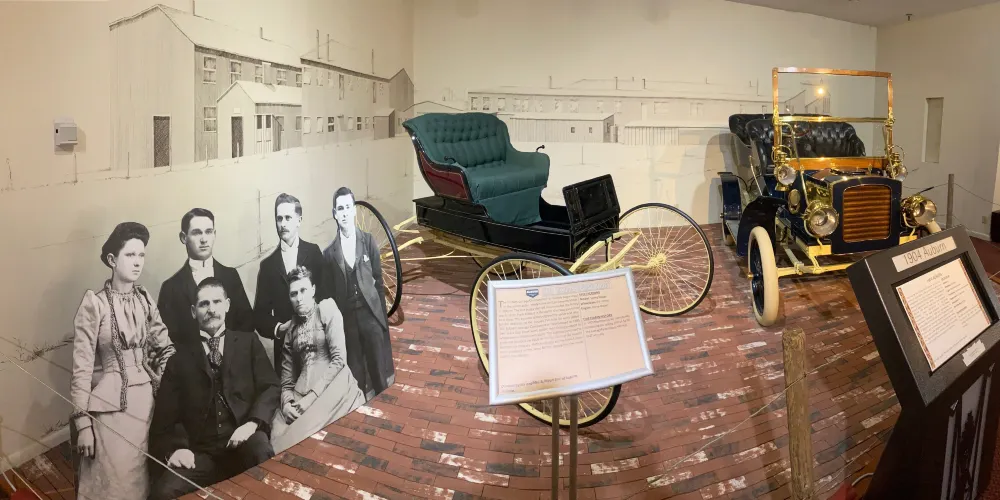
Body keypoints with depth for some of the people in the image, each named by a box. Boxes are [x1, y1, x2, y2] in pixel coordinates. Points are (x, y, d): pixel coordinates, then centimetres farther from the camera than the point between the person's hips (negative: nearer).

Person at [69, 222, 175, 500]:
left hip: (146, 400, 5)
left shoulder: (146, 299, 6)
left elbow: (166, 348, 10)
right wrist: (82, 421, -12)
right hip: (110, 404, -4)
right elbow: (82, 365, -10)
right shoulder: (94, 303, -9)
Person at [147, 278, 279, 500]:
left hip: (244, 440, 0)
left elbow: (270, 387, 4)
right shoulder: (182, 356, 15)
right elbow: (166, 412, 9)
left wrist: (253, 423, -15)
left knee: (260, 451, -35)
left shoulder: (248, 342, 15)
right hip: (201, 452, 1)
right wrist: (174, 447, -11)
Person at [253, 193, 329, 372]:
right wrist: (278, 328, -13)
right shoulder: (267, 265, 6)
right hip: (284, 348, 1)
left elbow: (325, 295, -1)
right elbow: (259, 315, 5)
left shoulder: (314, 253, 3)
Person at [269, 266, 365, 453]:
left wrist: (312, 395, -14)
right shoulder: (291, 328, 20)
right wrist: (287, 401, -6)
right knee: (277, 434, -25)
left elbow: (339, 359, -8)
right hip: (301, 392, 5)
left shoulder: (327, 309, 3)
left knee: (299, 435, -32)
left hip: (332, 384, -5)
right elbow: (287, 373, 16)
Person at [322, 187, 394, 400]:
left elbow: (379, 280, 4)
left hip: (371, 314, 0)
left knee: (380, 373, 4)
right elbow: (330, 292, 5)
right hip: (347, 319, 0)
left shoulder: (368, 241, 3)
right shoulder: (330, 252, 1)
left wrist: (383, 316, 1)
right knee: (356, 376, 6)